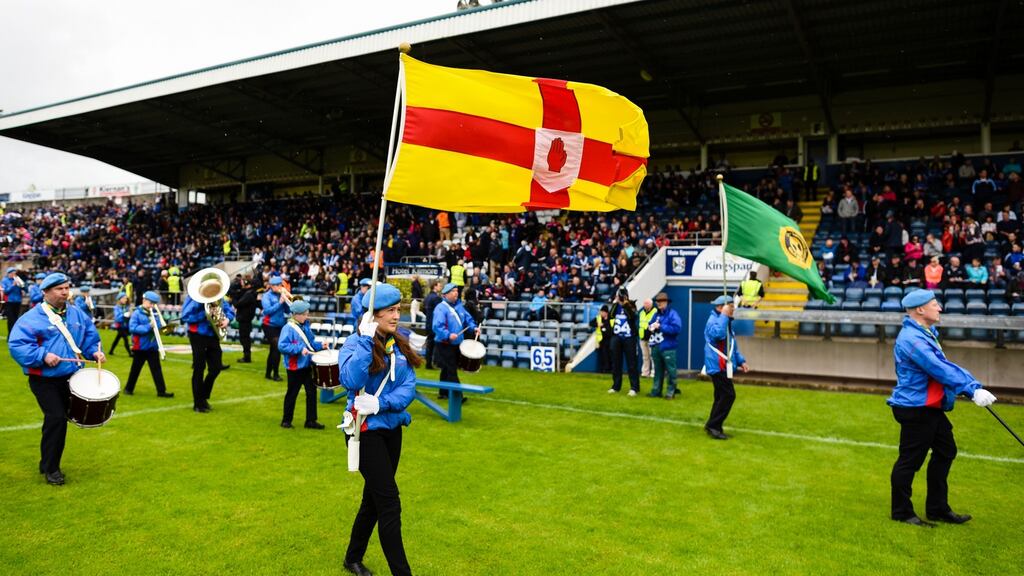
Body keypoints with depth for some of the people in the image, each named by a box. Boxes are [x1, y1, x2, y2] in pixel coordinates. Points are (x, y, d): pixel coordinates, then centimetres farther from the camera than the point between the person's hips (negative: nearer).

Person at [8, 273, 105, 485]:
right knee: (56, 418, -16)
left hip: (70, 377, 6)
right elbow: (16, 345, -18)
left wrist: (96, 351, -8)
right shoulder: (32, 318, -12)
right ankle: (51, 469, -1)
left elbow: (91, 337, 12)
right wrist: (43, 356, -28)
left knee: (56, 420, 16)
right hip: (44, 380, -6)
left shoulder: (77, 315, 6)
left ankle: (47, 463, 34)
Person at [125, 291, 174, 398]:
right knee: (135, 369, 10)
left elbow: (160, 327, 5)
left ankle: (161, 391, -2)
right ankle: (128, 388, 27)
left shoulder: (155, 313, 8)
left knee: (156, 369, 0)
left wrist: (155, 323, -13)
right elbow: (132, 328, -16)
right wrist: (148, 327, -21)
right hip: (140, 347, -3)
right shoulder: (137, 313, -5)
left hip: (153, 347, 3)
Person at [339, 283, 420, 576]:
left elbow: (409, 387, -4)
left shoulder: (400, 345, 4)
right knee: (390, 504, -6)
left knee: (374, 498, 18)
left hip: (392, 429, 7)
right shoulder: (355, 344, -13)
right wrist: (367, 340, -30)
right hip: (366, 431, -7)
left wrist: (380, 403, -21)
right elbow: (351, 381, -33)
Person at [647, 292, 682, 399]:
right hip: (656, 346, 7)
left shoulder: (673, 314, -8)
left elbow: (676, 328, -20)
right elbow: (650, 325, 23)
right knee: (658, 370, 14)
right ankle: (656, 390, 21)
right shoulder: (656, 314, 15)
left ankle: (671, 392, 5)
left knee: (670, 370, -2)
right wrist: (652, 327, -3)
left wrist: (660, 326, -18)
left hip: (667, 347, -7)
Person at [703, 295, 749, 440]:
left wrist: (740, 361, 16)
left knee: (722, 396, 11)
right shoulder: (713, 321, -14)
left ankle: (714, 427, 17)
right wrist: (724, 316, -28)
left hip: (723, 366, 10)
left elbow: (732, 344, 25)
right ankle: (713, 425, -6)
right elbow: (719, 334, -37)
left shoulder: (726, 322, 19)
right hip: (717, 366, -10)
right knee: (729, 395, -12)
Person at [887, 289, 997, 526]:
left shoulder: (927, 333, 13)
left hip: (932, 407, 11)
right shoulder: (912, 339, -21)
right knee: (910, 460, -1)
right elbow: (941, 370, -26)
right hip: (915, 410, -11)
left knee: (945, 452, 18)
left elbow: (945, 366, 9)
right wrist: (972, 389, -25)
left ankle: (937, 509, 30)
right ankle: (901, 512, 13)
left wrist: (973, 386, -2)